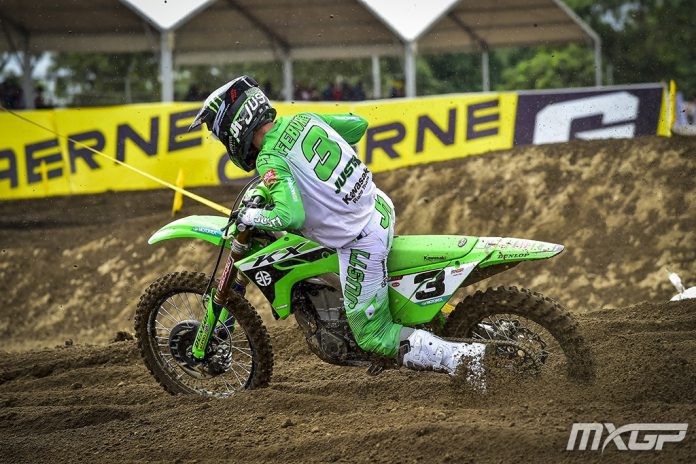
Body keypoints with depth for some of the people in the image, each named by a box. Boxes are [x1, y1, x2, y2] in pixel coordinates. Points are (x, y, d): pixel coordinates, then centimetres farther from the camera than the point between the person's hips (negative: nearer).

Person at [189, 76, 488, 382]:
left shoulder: (270, 160, -19)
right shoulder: (302, 119, 4)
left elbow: (291, 217, -31)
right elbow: (358, 124, 17)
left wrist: (250, 217, -14)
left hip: (361, 239, -9)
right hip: (380, 206, 9)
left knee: (373, 337, 3)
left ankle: (463, 357, -8)